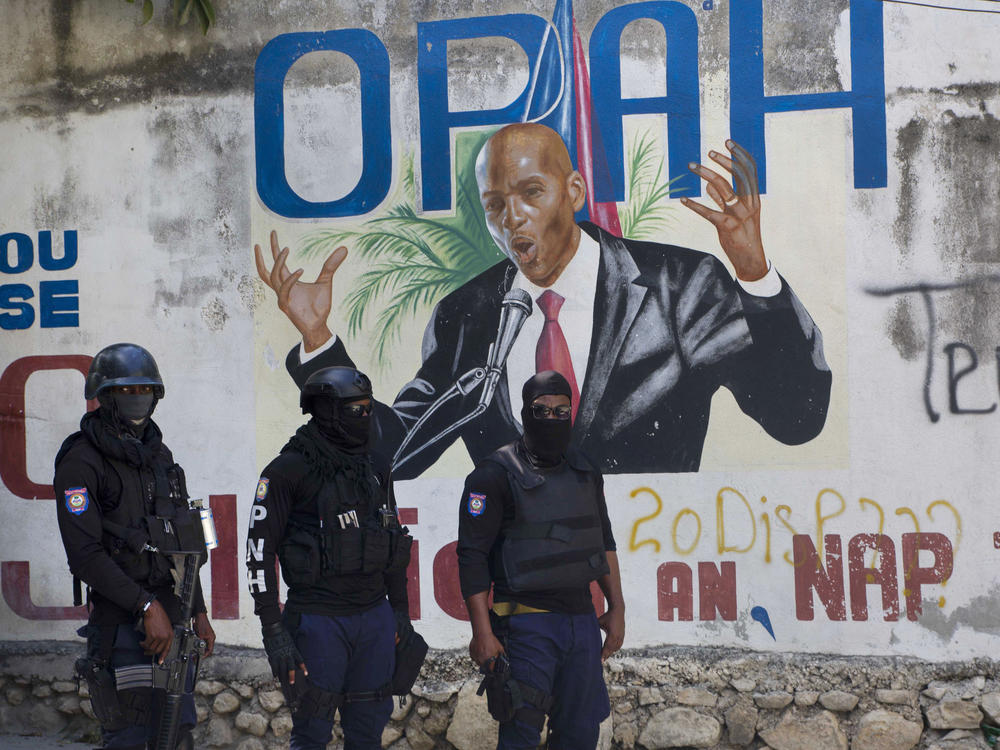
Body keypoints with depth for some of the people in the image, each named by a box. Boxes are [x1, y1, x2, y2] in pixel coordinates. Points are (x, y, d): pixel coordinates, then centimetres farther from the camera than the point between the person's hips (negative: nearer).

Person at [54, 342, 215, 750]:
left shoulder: (159, 455, 15)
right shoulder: (80, 462, -10)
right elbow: (85, 555, -17)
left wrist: (199, 612, 15)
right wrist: (147, 606, -21)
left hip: (171, 612, 7)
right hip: (121, 620, -7)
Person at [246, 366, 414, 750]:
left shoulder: (375, 465, 10)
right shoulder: (289, 470, -9)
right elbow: (260, 549, -9)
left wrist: (400, 609, 18)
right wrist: (273, 629, -13)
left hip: (374, 617, 6)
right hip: (318, 620, -5)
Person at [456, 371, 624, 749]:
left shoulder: (585, 472, 11)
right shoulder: (496, 474, -8)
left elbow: (604, 543, 20)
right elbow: (472, 555, -10)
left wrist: (616, 608, 15)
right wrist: (482, 632, -15)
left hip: (582, 620, 6)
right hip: (527, 625, -6)